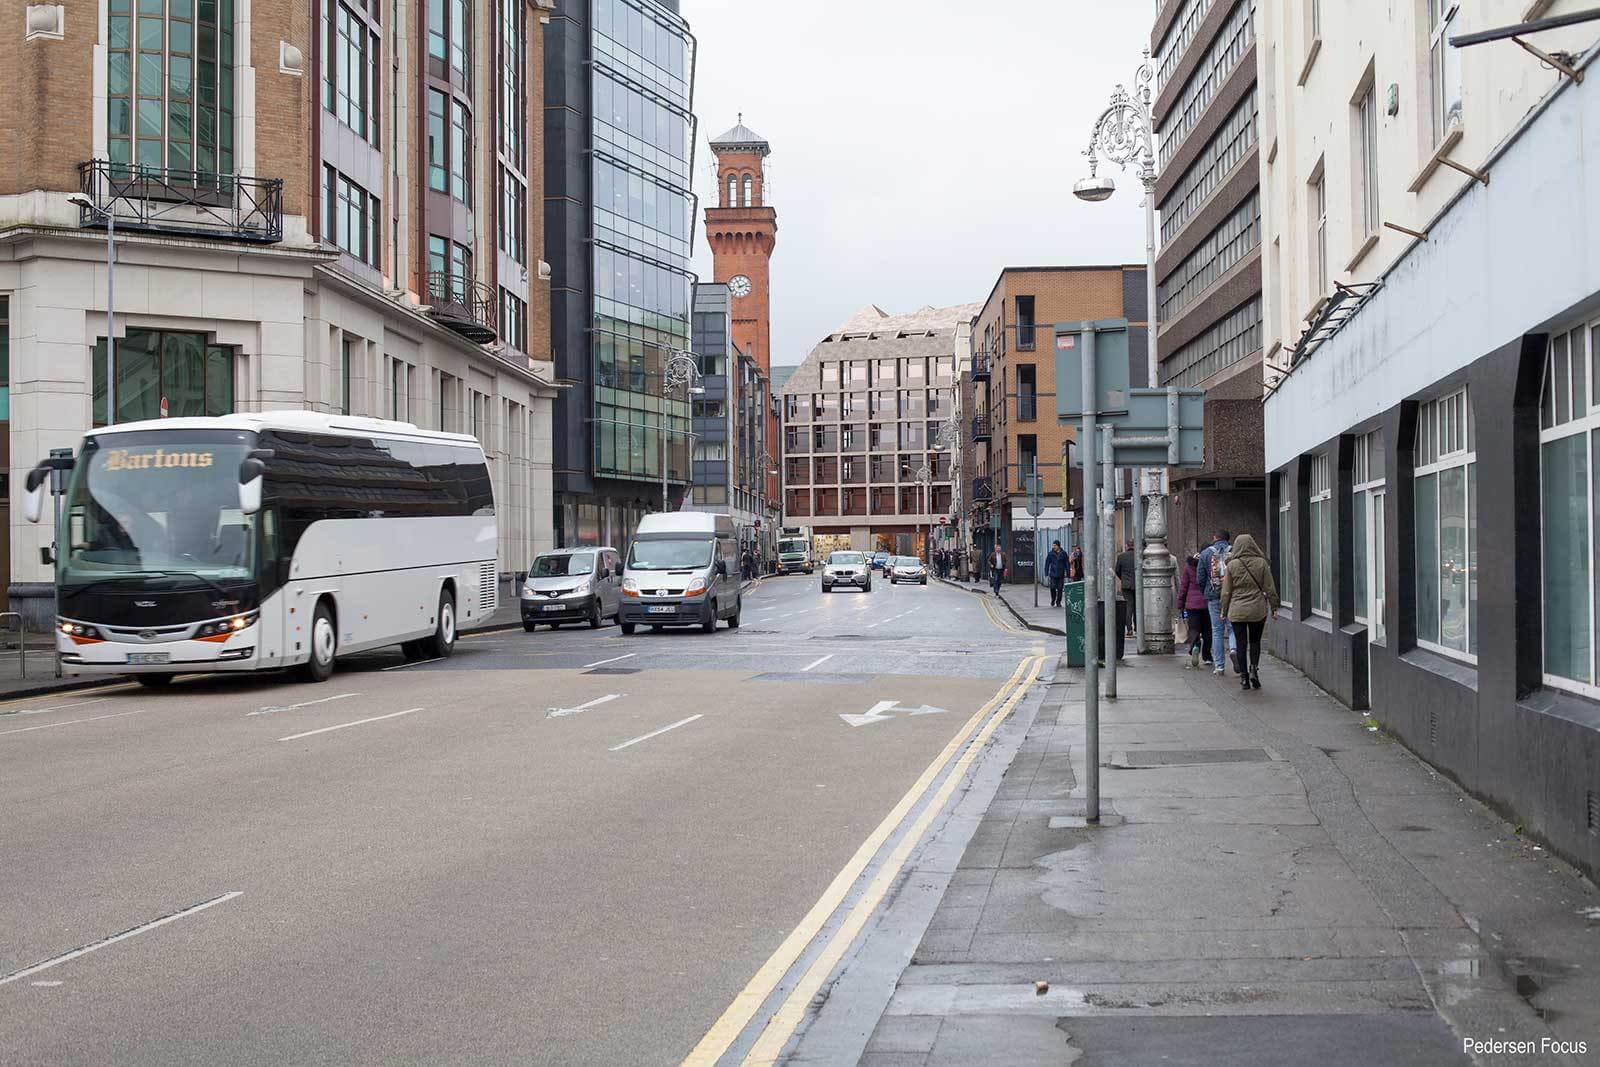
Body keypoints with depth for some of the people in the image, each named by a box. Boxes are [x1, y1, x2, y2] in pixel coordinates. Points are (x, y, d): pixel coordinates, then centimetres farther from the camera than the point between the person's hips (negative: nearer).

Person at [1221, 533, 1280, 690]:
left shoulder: (1232, 565, -4)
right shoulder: (1261, 563, -4)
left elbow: (1226, 591, -1)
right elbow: (1270, 588, -1)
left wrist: (1224, 611, 8)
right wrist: (1274, 607, 8)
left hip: (1237, 610, 0)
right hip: (1258, 609, 1)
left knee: (1241, 643, 6)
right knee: (1255, 641, 16)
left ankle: (1244, 677, 5)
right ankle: (1254, 668, -3)